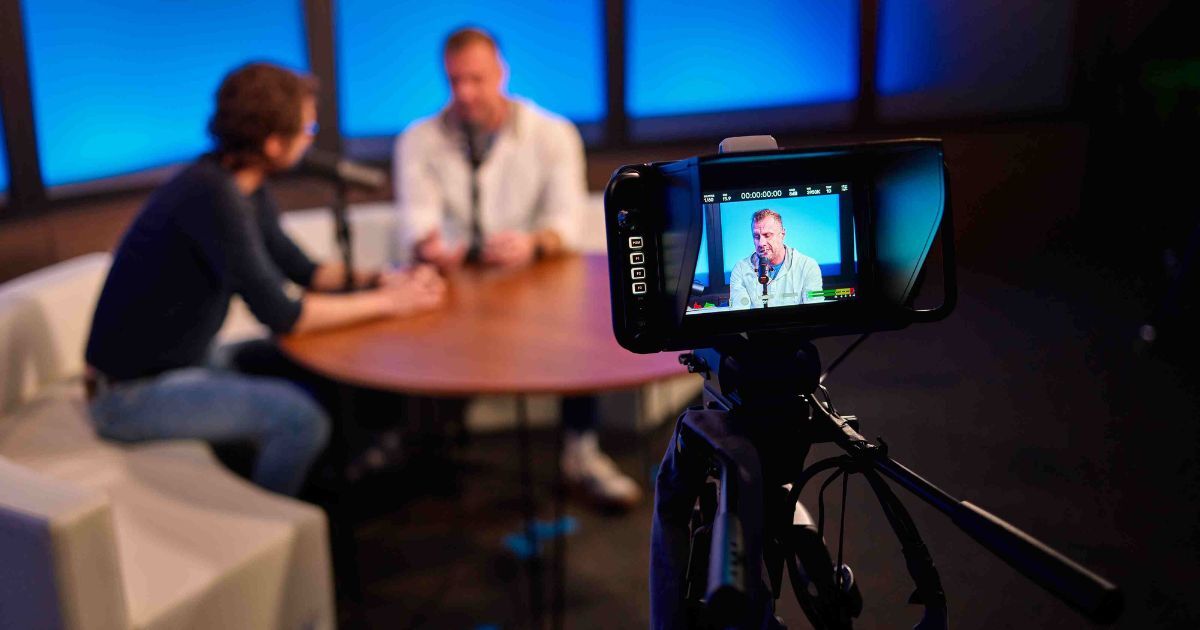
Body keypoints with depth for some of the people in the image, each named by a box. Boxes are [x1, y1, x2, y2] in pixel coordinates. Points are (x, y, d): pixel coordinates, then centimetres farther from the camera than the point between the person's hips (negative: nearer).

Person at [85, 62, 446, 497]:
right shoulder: (214, 195, -26)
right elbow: (281, 315, -26)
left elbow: (303, 270, 11)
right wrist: (386, 303, -17)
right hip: (130, 394, -10)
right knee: (300, 418, -23)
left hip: (181, 364, 10)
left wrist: (379, 279, -5)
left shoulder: (244, 187, 2)